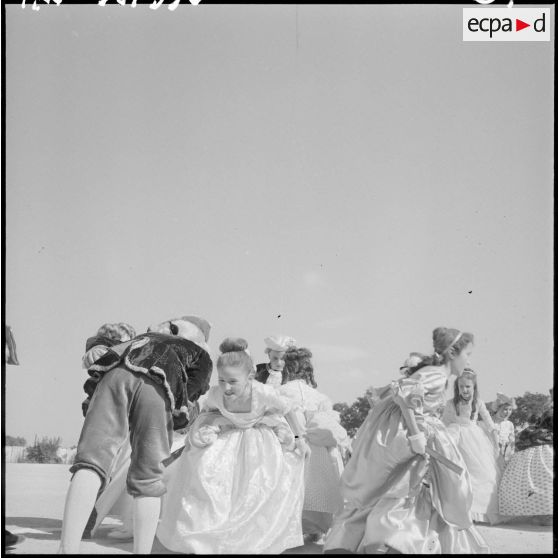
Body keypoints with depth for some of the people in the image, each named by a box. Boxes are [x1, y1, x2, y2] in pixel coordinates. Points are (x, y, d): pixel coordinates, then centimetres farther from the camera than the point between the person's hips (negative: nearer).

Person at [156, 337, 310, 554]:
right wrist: (202, 430, -13)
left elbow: (287, 409, -13)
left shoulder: (264, 393, -35)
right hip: (227, 434, 2)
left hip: (259, 437, -2)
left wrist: (298, 437, -2)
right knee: (204, 468, -13)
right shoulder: (215, 394, -27)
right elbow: (206, 410, 1)